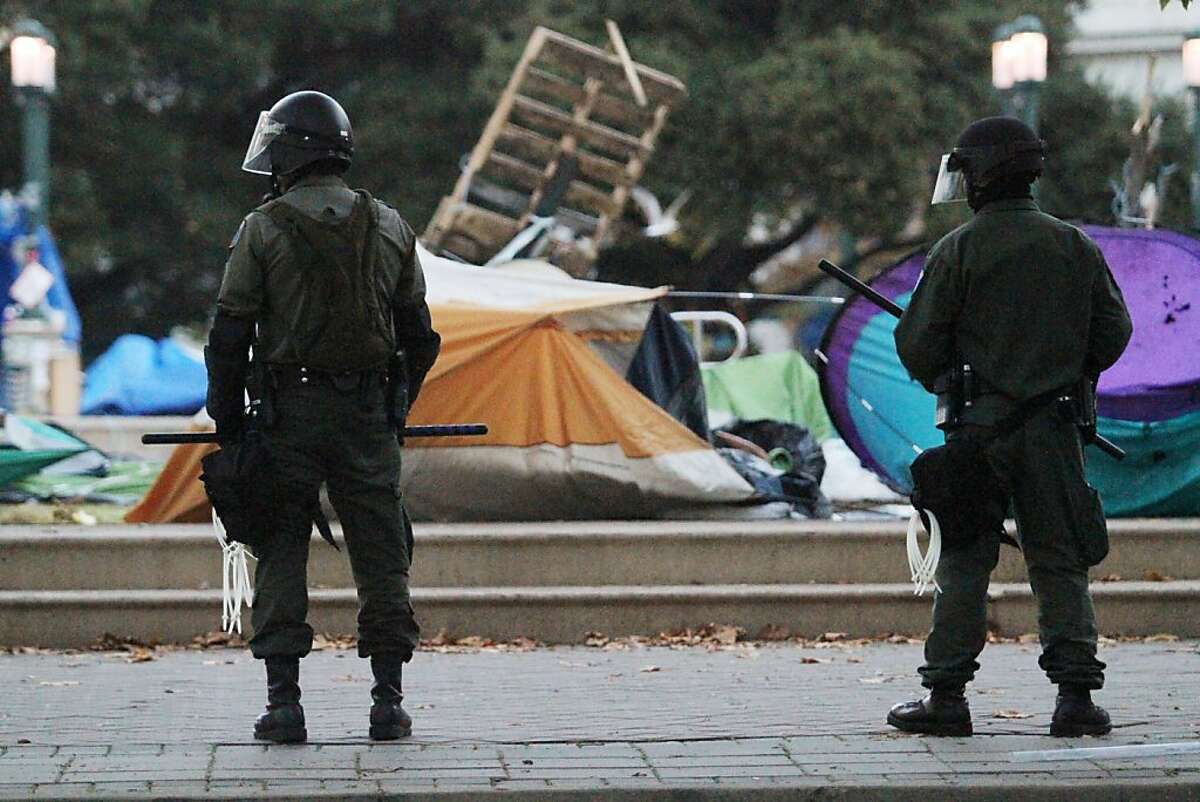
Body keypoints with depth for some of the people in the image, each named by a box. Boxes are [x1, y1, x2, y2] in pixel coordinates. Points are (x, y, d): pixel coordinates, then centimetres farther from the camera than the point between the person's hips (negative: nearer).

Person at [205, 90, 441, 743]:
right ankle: (388, 700, 6)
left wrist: (227, 420, 4)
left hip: (289, 413, -2)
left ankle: (284, 702, -1)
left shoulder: (263, 229, -4)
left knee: (281, 553, 3)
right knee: (381, 555, 7)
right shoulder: (388, 228, 8)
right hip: (368, 416, 3)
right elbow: (417, 335, 12)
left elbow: (229, 334, -4)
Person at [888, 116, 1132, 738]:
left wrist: (943, 384, 14)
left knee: (964, 565, 3)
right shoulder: (1075, 247, 4)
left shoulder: (959, 250, -7)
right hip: (1054, 430, 3)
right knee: (1059, 564, 7)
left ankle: (946, 697, 3)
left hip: (981, 425, -3)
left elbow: (917, 342, -6)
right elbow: (1114, 332, 6)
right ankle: (1076, 694, 2)